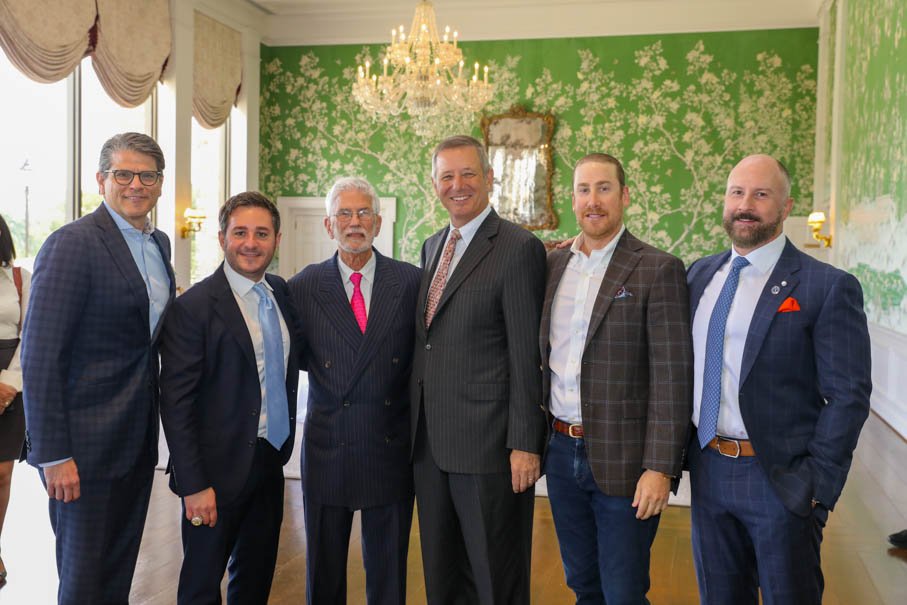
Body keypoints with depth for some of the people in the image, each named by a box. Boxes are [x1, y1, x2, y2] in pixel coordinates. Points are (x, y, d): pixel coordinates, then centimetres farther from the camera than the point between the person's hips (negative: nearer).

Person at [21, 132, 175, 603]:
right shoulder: (72, 244, -14)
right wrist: (53, 454, -19)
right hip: (86, 446, -7)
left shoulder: (158, 244, 10)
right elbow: (41, 356, -17)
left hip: (139, 441, 7)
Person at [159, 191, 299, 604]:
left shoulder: (282, 294, 6)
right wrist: (194, 485, -18)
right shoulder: (194, 307, -14)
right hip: (220, 471, -6)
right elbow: (175, 403, -16)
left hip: (270, 464, 6)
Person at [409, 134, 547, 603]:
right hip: (429, 441, 7)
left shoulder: (520, 248, -10)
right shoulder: (432, 246, 13)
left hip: (488, 443, -7)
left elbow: (526, 354, -14)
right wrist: (417, 423, 14)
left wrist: (524, 444, -16)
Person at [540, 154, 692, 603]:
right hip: (562, 452, 5)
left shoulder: (658, 270, -10)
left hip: (622, 461, -5)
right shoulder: (554, 264, 8)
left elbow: (671, 376, -14)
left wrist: (660, 468, -17)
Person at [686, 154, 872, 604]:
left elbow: (848, 397, -11)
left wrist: (816, 485, -13)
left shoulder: (828, 287, -10)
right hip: (708, 472, 5)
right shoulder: (700, 275, 7)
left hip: (779, 479, -4)